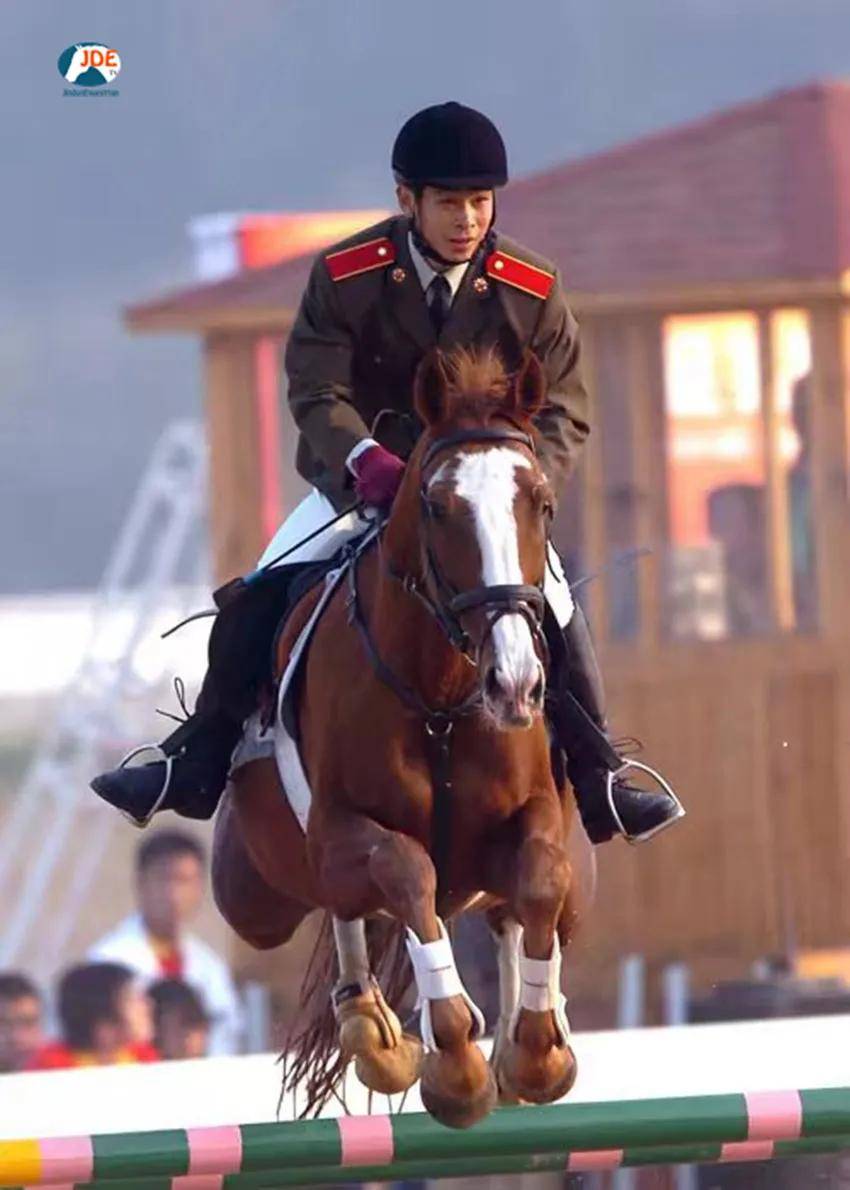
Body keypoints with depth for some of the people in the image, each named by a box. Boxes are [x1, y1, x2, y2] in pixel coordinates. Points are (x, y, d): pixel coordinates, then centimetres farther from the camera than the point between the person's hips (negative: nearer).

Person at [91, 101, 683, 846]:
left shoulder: (532, 291, -12)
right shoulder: (344, 278, -14)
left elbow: (563, 413, -10)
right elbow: (317, 392, -18)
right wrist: (365, 459, -39)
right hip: (360, 484, 0)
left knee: (557, 614, -19)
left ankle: (599, 783, -6)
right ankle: (194, 768, 3)